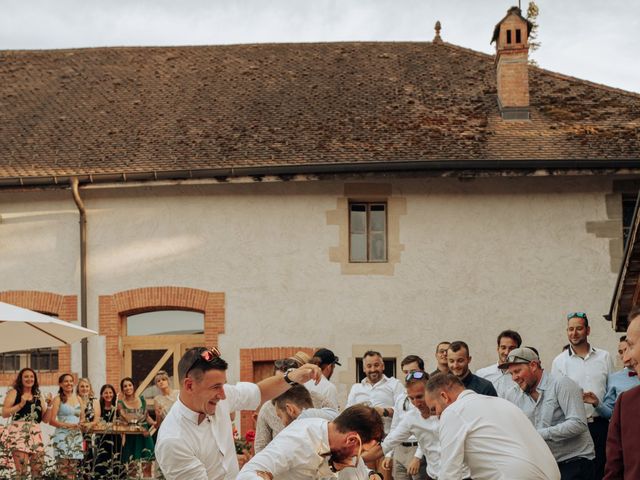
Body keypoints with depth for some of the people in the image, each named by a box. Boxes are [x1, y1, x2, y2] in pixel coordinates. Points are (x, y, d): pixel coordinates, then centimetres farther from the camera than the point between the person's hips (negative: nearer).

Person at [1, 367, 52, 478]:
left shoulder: (39, 396, 19)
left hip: (35, 435, 5)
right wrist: (21, 404, -10)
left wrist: (49, 405, 3)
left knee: (37, 471, 1)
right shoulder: (14, 392, 7)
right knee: (22, 472, -14)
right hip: (19, 433, -5)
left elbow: (45, 419, 18)